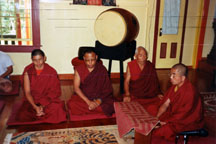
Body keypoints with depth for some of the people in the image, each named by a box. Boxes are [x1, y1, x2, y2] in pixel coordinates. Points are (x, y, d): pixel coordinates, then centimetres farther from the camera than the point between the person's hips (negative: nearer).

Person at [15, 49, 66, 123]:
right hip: (32, 101, 1)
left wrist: (42, 106, -19)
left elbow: (54, 92, -5)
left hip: (48, 100, 0)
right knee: (22, 116, -25)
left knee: (56, 110, -30)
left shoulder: (51, 72, -6)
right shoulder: (28, 71, -4)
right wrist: (35, 107, -22)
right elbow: (27, 92, -6)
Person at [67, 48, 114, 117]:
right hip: (83, 96, 0)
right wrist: (88, 102, -20)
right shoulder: (79, 69, -1)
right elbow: (76, 87, -7)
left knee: (109, 107, -30)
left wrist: (99, 101, -20)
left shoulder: (102, 70, -1)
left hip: (100, 97, 0)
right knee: (72, 104, -31)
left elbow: (107, 89, -3)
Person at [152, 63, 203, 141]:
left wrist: (165, 122, -20)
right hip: (174, 113, 8)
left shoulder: (189, 92, -29)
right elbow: (165, 104, 0)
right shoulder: (175, 86, -3)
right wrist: (156, 118, -11)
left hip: (188, 121, -8)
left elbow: (182, 115, -25)